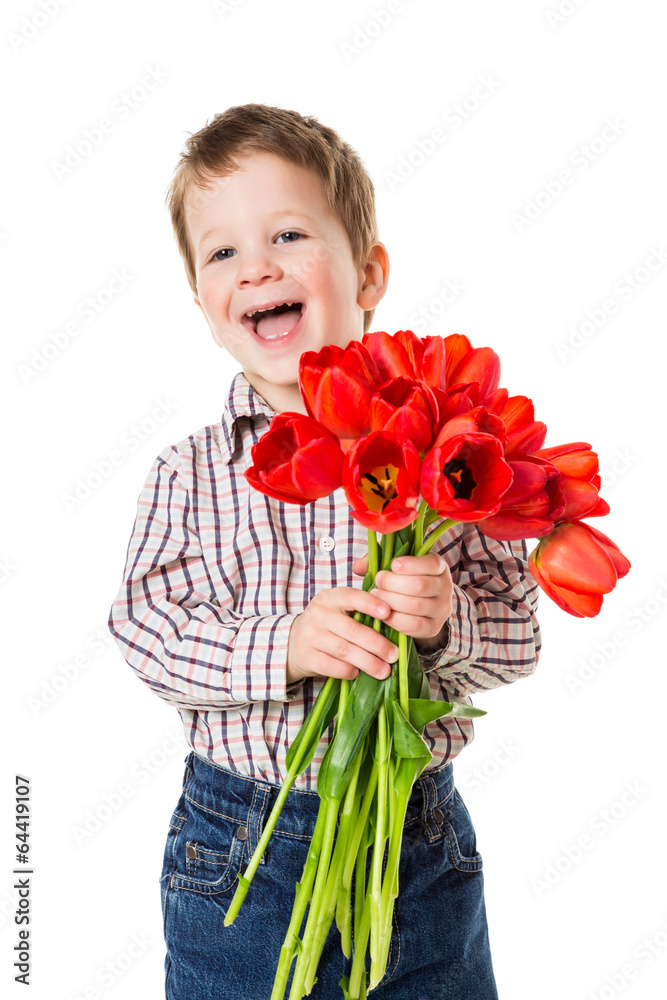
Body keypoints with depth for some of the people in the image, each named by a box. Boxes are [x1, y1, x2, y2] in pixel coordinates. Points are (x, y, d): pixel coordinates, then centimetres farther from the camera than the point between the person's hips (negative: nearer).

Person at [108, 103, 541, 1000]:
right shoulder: (189, 476, -4)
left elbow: (519, 635, -5)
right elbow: (148, 636, -10)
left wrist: (450, 623, -26)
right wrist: (283, 647, -25)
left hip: (425, 850, 1)